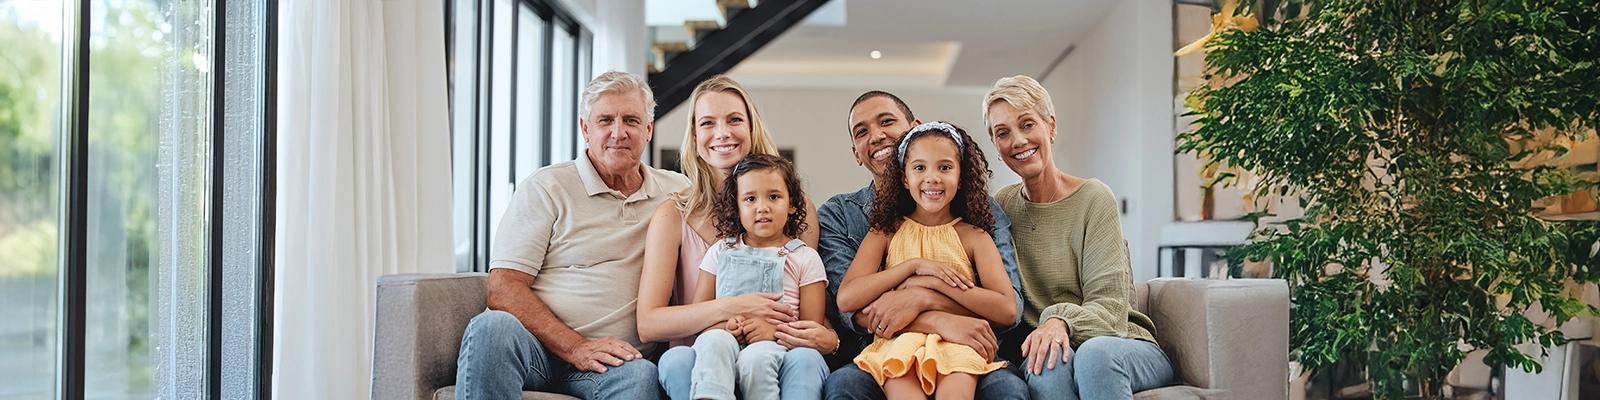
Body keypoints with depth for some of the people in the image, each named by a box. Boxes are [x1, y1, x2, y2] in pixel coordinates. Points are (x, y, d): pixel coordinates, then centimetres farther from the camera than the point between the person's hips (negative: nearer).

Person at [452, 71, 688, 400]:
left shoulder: (677, 191, 16)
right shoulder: (546, 187, 5)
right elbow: (503, 289, -4)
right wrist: (576, 348, -16)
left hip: (619, 360, 1)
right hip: (537, 348, 0)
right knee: (492, 326, -35)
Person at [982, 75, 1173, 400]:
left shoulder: (1093, 199, -5)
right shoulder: (1002, 205, 8)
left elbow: (1110, 305, -13)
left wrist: (1061, 321, -32)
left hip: (1121, 343, -1)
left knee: (1094, 353, -38)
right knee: (1048, 364, -35)